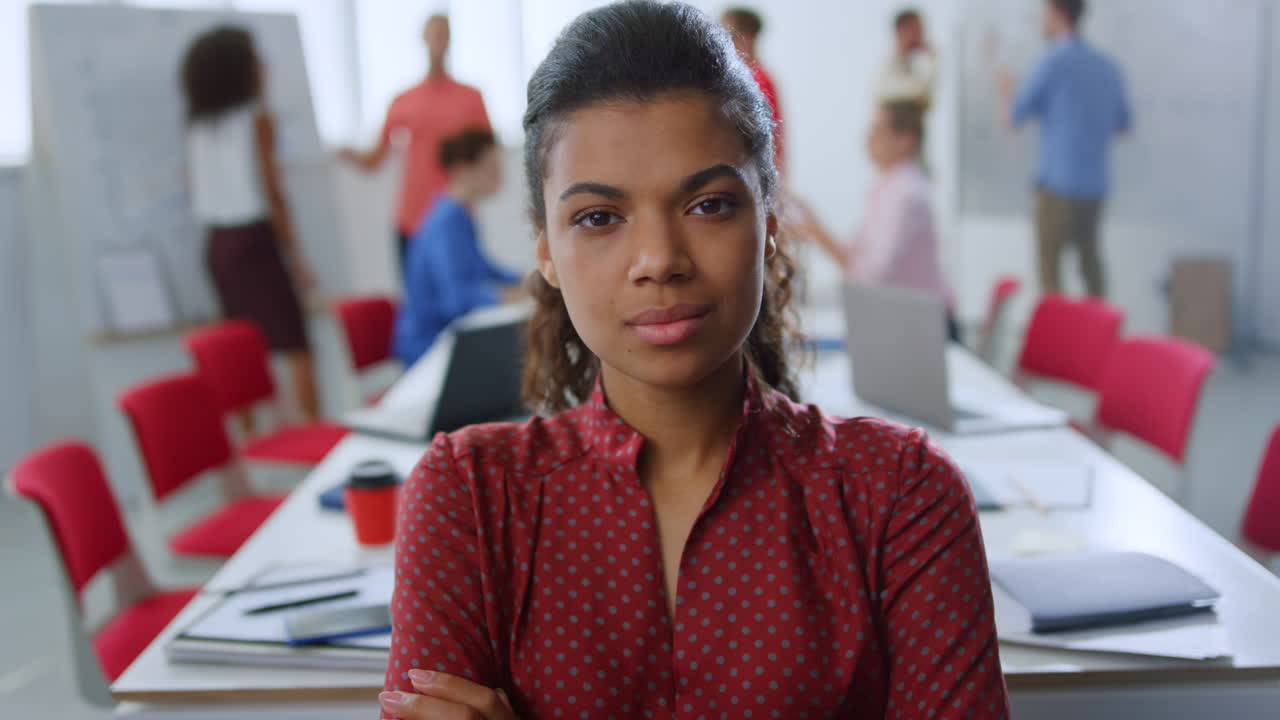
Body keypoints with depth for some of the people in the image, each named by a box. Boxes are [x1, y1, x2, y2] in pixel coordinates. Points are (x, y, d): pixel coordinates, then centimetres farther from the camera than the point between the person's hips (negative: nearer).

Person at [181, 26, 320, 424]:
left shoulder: (197, 125, 9)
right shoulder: (257, 118, -8)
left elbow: (195, 190, 12)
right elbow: (272, 193, -11)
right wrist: (295, 256, -7)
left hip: (216, 243, 7)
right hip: (253, 240, -6)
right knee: (296, 347, -3)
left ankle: (249, 435, 13)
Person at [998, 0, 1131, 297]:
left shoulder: (1052, 64, -11)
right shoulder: (1108, 67, 8)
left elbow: (1013, 118, -3)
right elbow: (1123, 125, 18)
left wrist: (1007, 89, 18)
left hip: (1058, 183, -7)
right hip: (1095, 184, 7)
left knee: (1049, 263, -1)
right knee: (1089, 259, 17)